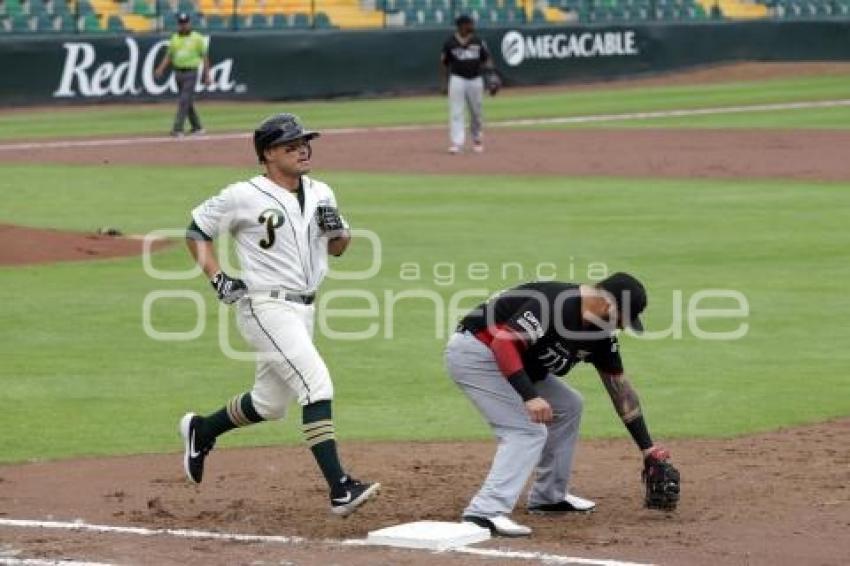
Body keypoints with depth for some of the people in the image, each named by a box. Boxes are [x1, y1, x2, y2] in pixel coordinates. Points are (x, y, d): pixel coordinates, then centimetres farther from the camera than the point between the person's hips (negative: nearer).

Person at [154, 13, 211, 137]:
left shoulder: (197, 38, -3)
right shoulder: (174, 38, 10)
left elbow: (204, 57, -1)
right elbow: (169, 56, 13)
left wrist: (207, 75, -5)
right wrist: (161, 69, -2)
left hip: (191, 72, -5)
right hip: (178, 72, 5)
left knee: (184, 101, -13)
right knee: (188, 102, 12)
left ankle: (178, 128, -17)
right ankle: (197, 127, 24)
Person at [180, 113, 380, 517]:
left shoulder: (321, 195, 8)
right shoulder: (244, 197, -10)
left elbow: (337, 248, 18)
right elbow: (197, 230, 1)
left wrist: (337, 228, -5)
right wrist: (217, 279, -10)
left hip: (304, 309, 8)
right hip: (265, 308, -8)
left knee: (270, 403, 17)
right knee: (316, 385, -21)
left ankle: (200, 430, 43)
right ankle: (339, 489, -25)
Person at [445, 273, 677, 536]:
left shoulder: (601, 335, 2)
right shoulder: (556, 304, -27)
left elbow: (621, 388, 11)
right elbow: (504, 342, -33)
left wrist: (647, 446, 10)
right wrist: (530, 397, -40)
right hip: (473, 352, -10)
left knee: (568, 406, 16)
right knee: (528, 430, -19)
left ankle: (549, 497, 24)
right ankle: (486, 512, -27)